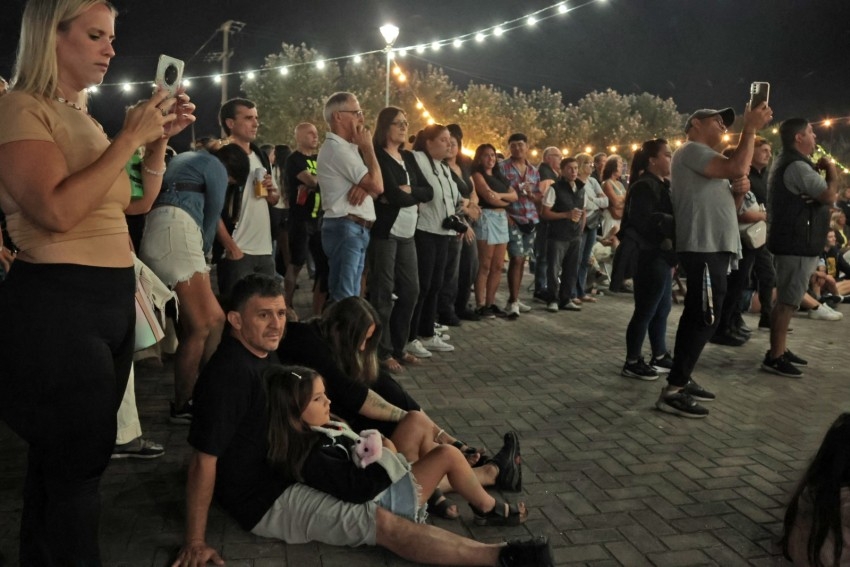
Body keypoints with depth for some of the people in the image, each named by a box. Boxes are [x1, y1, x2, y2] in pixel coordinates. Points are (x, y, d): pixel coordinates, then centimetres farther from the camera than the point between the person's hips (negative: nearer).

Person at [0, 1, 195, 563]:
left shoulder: (82, 116, 15)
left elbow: (138, 202, 19)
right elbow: (57, 211, -24)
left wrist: (160, 136, 7)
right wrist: (129, 138, -18)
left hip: (113, 298, 8)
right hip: (57, 304, -8)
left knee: (65, 455, 18)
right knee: (80, 459, 1)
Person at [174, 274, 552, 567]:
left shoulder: (263, 353, 2)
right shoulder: (228, 376, -28)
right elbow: (204, 460, -26)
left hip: (286, 469, 10)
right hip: (265, 499, -10)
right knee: (384, 524, -19)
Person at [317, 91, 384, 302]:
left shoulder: (345, 148, 19)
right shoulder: (337, 149, -13)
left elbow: (372, 186, 17)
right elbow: (377, 186, -16)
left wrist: (364, 186, -8)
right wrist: (367, 147, -5)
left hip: (356, 231, 10)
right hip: (346, 229, -10)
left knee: (350, 297, 13)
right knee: (343, 298, -11)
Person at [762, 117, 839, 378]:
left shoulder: (787, 162, 16)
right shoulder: (797, 166, -19)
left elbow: (811, 192, 22)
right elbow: (829, 195, -20)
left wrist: (819, 168, 7)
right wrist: (830, 169, -3)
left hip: (791, 241, 11)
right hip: (797, 244, -11)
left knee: (786, 299, 15)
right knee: (787, 301, -8)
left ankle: (780, 350, 23)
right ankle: (774, 357, -5)